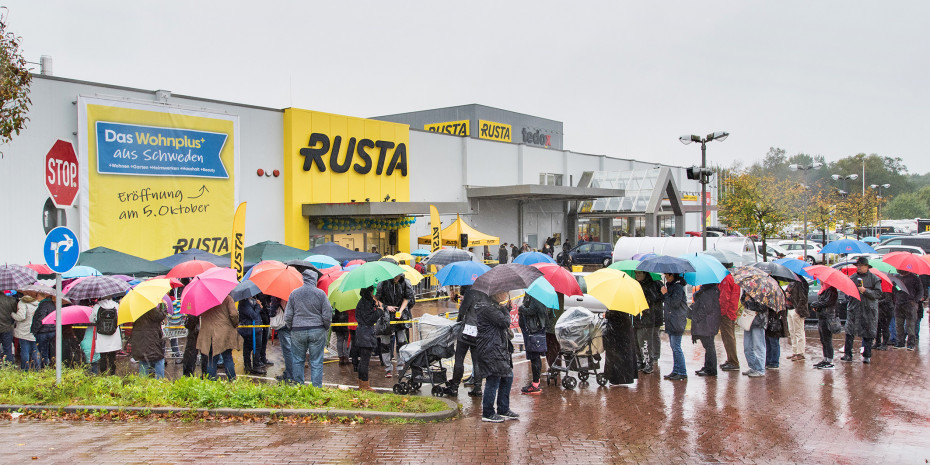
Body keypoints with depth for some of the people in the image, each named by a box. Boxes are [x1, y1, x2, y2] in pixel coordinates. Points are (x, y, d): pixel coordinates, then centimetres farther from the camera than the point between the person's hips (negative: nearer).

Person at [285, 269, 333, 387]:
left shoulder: (294, 293, 2)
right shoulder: (321, 293, -3)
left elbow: (288, 315, 4)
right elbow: (327, 315, -3)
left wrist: (291, 328, 18)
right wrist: (326, 328, 12)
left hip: (297, 332, 1)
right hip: (317, 331, -1)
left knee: (297, 361, 11)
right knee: (316, 362, 4)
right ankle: (317, 387, 6)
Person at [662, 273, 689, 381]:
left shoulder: (678, 287, -13)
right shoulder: (670, 286, 16)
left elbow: (674, 303, -20)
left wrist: (665, 294, -12)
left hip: (677, 322, -10)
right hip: (671, 322, 10)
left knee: (676, 347, -9)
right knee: (674, 347, 12)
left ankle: (682, 372, -5)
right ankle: (676, 371, 18)